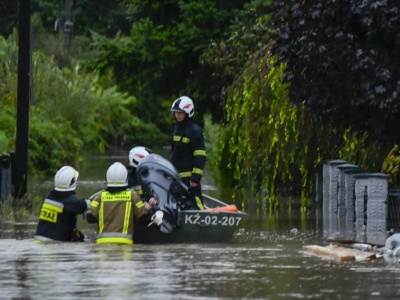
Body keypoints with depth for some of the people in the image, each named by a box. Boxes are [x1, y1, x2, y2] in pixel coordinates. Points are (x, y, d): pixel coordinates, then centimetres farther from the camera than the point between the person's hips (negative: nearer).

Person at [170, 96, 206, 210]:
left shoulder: (194, 131, -11)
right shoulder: (178, 128, 17)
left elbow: (200, 156, -16)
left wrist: (196, 177, -22)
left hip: (189, 177, -9)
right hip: (177, 177, 9)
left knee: (194, 204, -16)